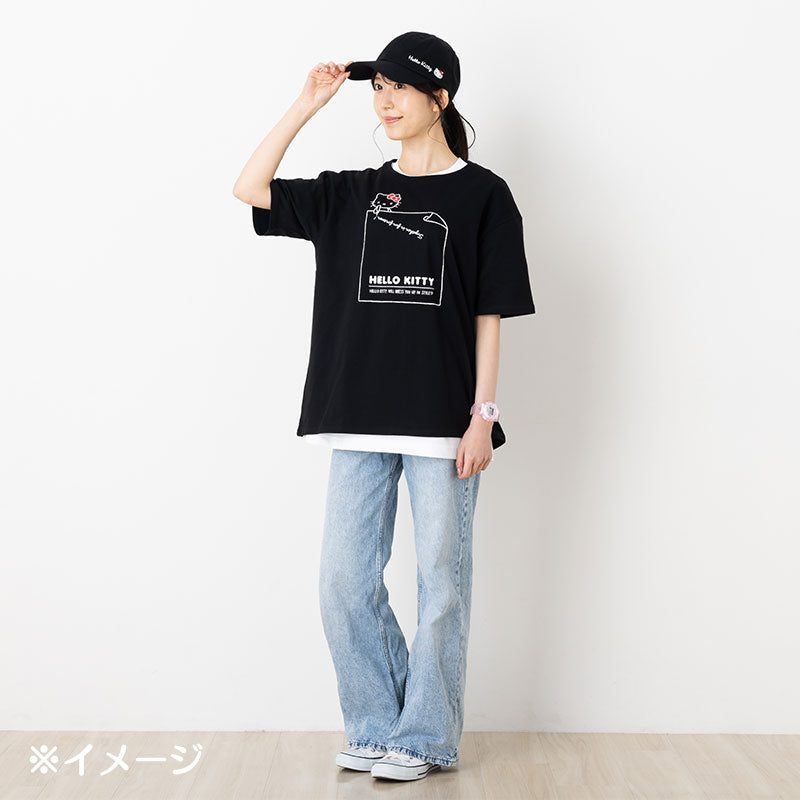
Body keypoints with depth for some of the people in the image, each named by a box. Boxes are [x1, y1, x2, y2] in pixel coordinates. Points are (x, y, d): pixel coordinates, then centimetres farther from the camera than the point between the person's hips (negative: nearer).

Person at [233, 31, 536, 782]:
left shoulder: (482, 194, 2)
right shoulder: (350, 194, 12)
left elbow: (490, 314, -1)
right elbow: (249, 189, 6)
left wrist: (482, 416, -7)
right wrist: (304, 106, 3)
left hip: (443, 421, -4)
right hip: (359, 418, 4)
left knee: (440, 580, 3)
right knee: (345, 583, 5)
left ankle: (424, 736, 18)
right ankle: (375, 726, 21)